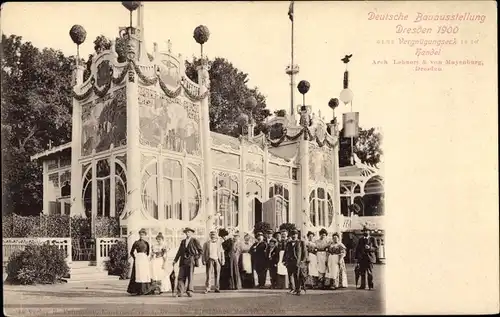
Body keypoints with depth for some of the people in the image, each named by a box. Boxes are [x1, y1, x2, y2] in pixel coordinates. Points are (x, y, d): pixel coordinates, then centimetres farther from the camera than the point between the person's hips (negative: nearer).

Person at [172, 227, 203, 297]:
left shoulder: (194, 240, 3)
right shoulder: (183, 241, 18)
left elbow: (201, 250, 3)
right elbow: (179, 251, 18)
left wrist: (196, 257, -3)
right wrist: (175, 260, 12)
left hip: (190, 260, -4)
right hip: (183, 260, 4)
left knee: (190, 276, -4)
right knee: (181, 276, -3)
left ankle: (190, 291, 3)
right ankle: (180, 292, -2)